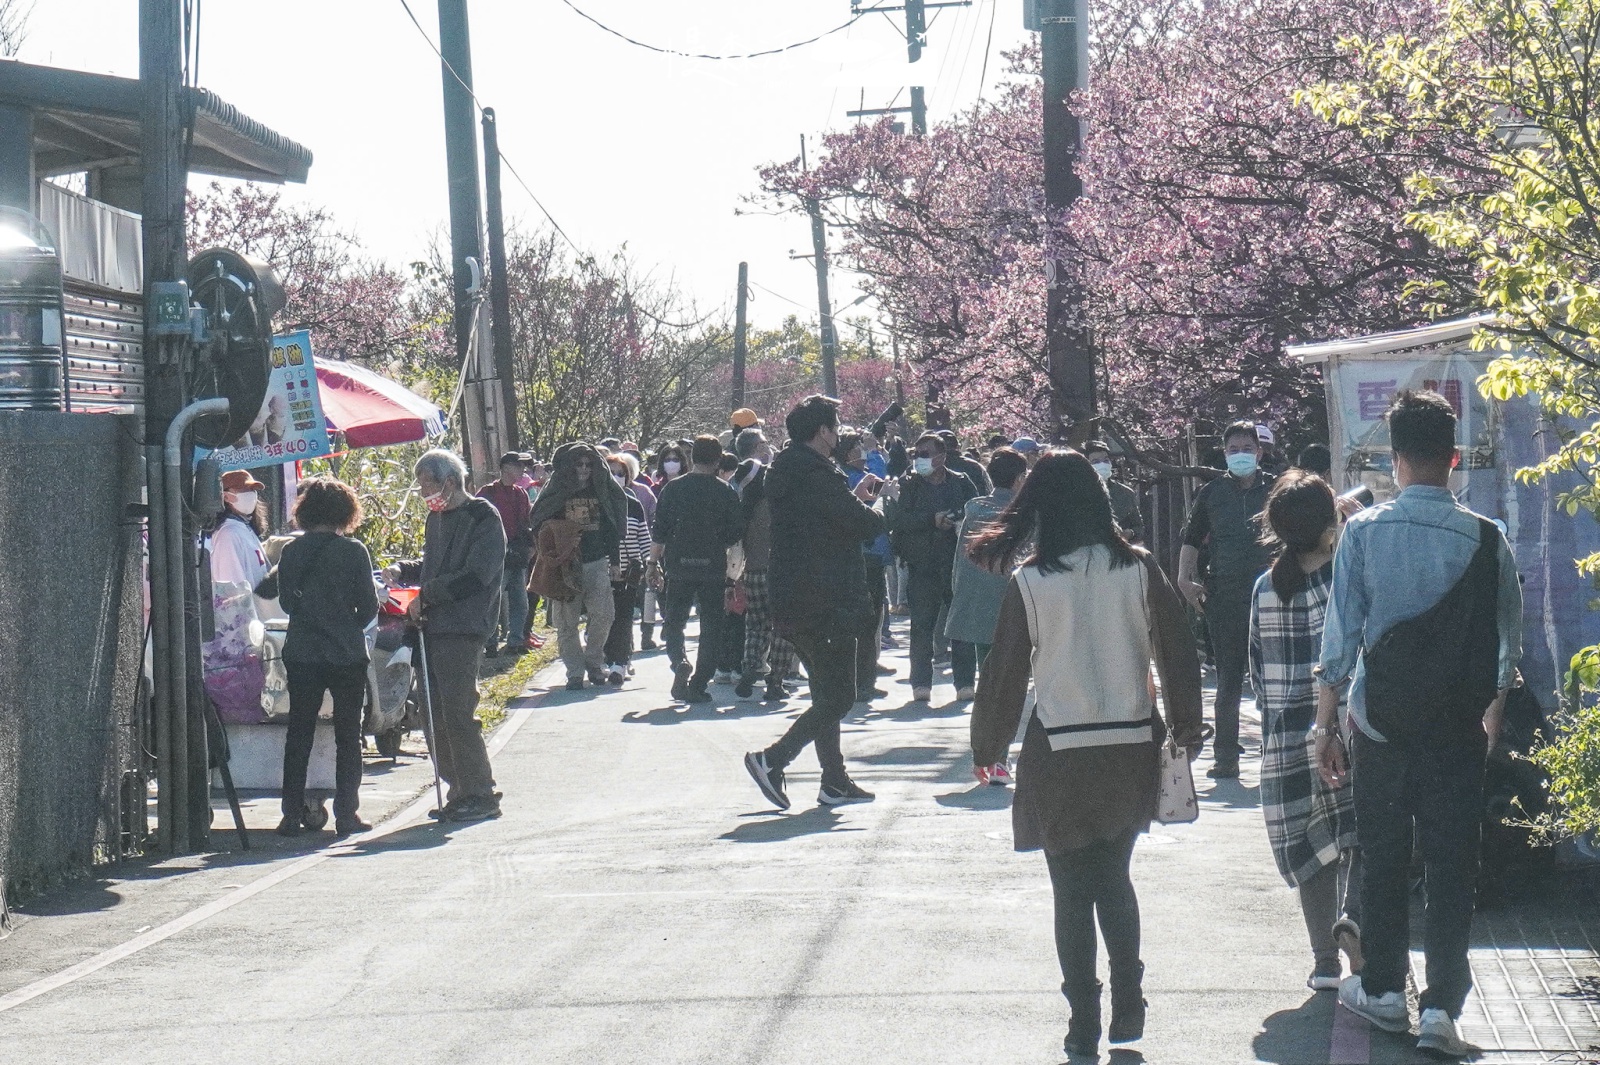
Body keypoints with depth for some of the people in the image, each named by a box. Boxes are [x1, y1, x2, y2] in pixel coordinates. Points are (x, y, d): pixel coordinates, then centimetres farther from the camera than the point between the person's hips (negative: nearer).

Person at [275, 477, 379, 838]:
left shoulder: (291, 552, -2)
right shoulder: (353, 552, -9)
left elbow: (285, 601, 7)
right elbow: (369, 607, -5)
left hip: (301, 655, 2)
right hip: (347, 655, -2)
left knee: (298, 736, 11)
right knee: (348, 737, 8)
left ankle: (292, 815, 10)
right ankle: (346, 815, 6)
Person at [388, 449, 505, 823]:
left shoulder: (483, 518, -8)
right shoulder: (436, 518, 19)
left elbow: (474, 577, -17)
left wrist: (425, 596, -14)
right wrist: (403, 570, 11)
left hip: (462, 630, -9)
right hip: (433, 627, 9)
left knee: (457, 712, -10)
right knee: (434, 716, 8)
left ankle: (480, 795, -3)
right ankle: (459, 792, 16)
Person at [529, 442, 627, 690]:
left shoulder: (602, 491, 9)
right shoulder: (555, 494, 1)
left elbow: (612, 527, 15)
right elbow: (539, 526, 0)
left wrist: (614, 560, 11)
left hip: (597, 563, 2)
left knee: (604, 613, -9)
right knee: (566, 623, -1)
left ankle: (593, 660, 12)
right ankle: (575, 672, 7)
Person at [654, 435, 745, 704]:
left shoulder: (673, 488, -1)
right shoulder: (726, 493, -3)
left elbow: (660, 530, -1)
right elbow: (737, 531, -1)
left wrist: (655, 560, 13)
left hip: (679, 565, 1)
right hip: (713, 568, 0)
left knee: (674, 621, 13)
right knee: (711, 627, 8)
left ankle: (680, 662, -14)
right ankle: (698, 684, 4)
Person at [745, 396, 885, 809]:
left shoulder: (783, 473, 12)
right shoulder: (819, 476, -17)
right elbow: (866, 526, -17)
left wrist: (855, 498, 18)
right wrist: (874, 505, 4)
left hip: (790, 602, 10)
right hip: (826, 603, -10)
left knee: (827, 693, 17)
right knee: (839, 697, -5)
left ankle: (835, 780, 19)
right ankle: (773, 759, -14)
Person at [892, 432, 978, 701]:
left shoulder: (961, 483, 9)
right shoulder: (909, 484, 5)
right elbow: (901, 519, -7)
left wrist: (954, 522, -12)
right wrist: (933, 520, -17)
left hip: (957, 564, 1)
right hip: (921, 565, -1)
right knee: (921, 625, -1)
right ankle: (921, 683, 4)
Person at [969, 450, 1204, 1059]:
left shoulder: (1030, 582, -8)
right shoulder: (1138, 568, -3)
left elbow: (1005, 673, -2)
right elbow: (1178, 653, 1)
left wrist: (988, 745, 11)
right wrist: (1186, 728, 13)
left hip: (1060, 753, -2)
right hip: (1132, 747, 2)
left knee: (1072, 891, 8)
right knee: (1115, 878, 19)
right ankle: (1128, 1005, 14)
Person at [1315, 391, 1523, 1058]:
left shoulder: (1364, 532, -9)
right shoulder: (1486, 540, -6)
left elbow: (1340, 637, -7)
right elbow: (1507, 646, 3)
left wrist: (1325, 726, 2)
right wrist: (1492, 714, 20)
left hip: (1379, 721, 0)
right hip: (1456, 728, 0)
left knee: (1382, 857, 15)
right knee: (1452, 864, 4)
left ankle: (1384, 990, 26)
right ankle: (1441, 1007, -2)